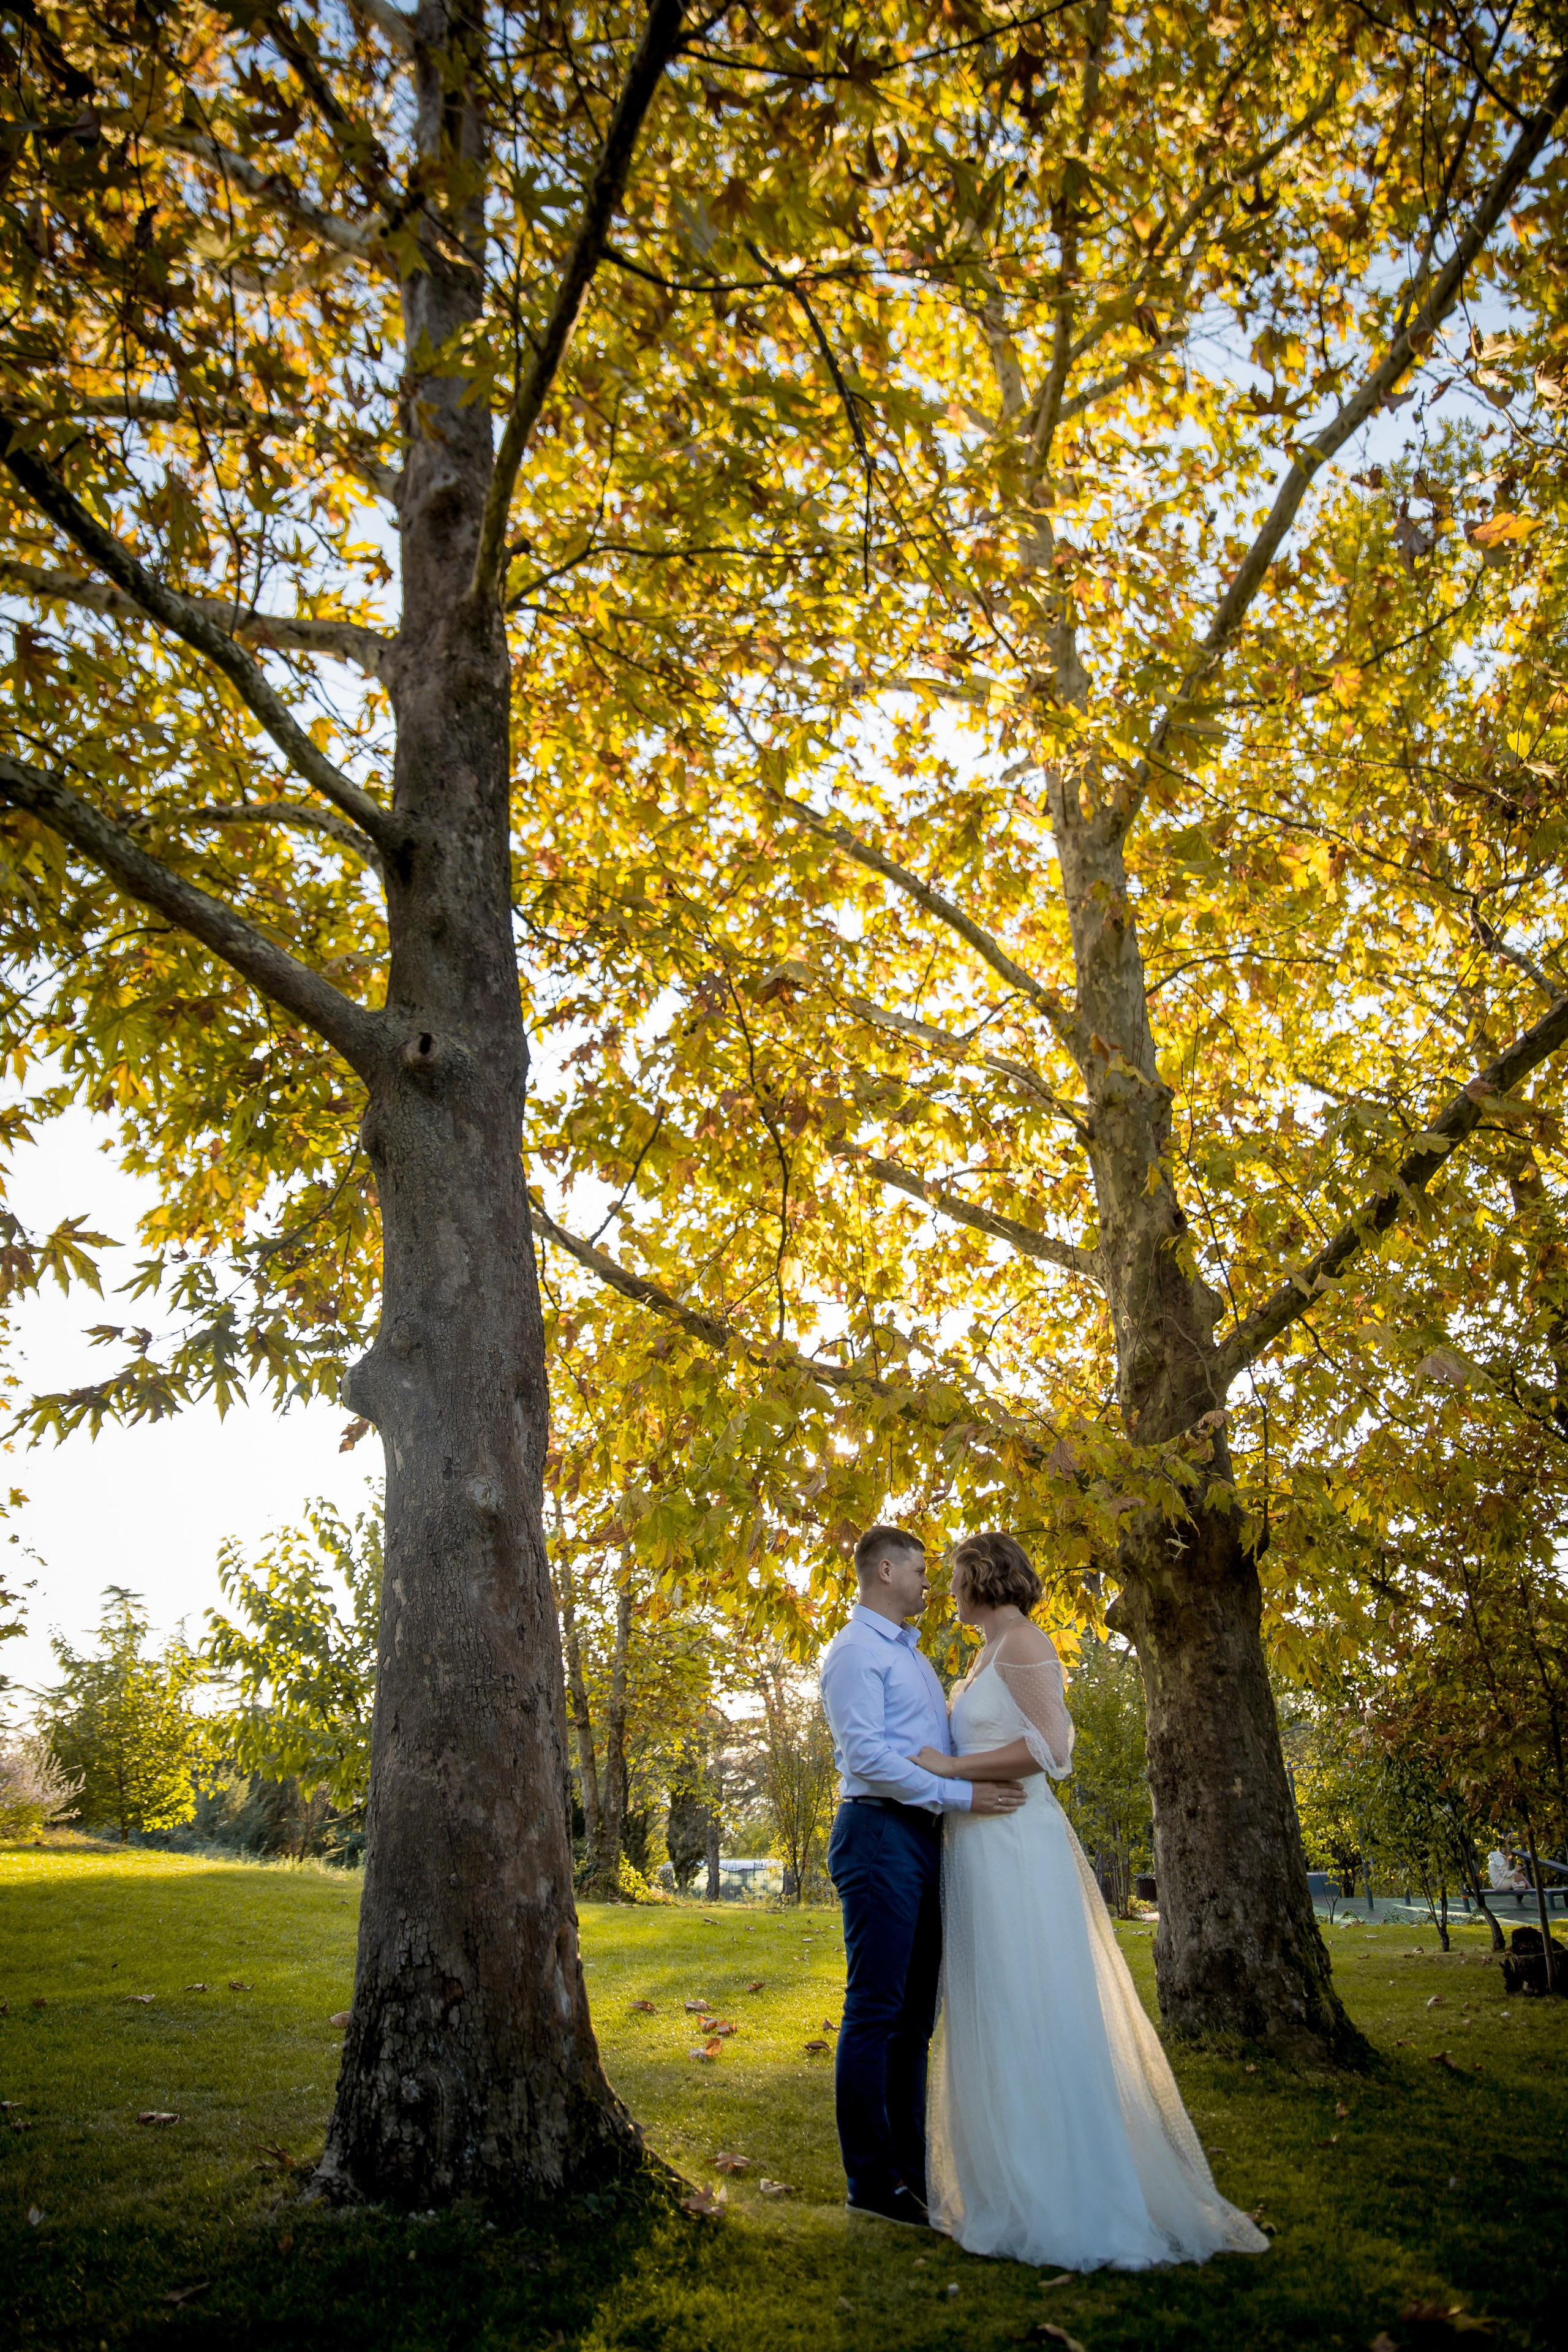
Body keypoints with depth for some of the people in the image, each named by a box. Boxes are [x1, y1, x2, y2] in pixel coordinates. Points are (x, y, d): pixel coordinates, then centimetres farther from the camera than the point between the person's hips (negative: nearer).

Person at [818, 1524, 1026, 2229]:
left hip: (922, 1839, 9)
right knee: (875, 2011, -3)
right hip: (880, 1833, -9)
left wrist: (1000, 1772, 12)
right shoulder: (857, 1650, -10)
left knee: (914, 2012, 14)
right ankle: (872, 2182, 6)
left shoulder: (910, 1654, 21)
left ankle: (910, 2166, 23)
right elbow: (867, 1755, -19)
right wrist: (962, 1795, -19)